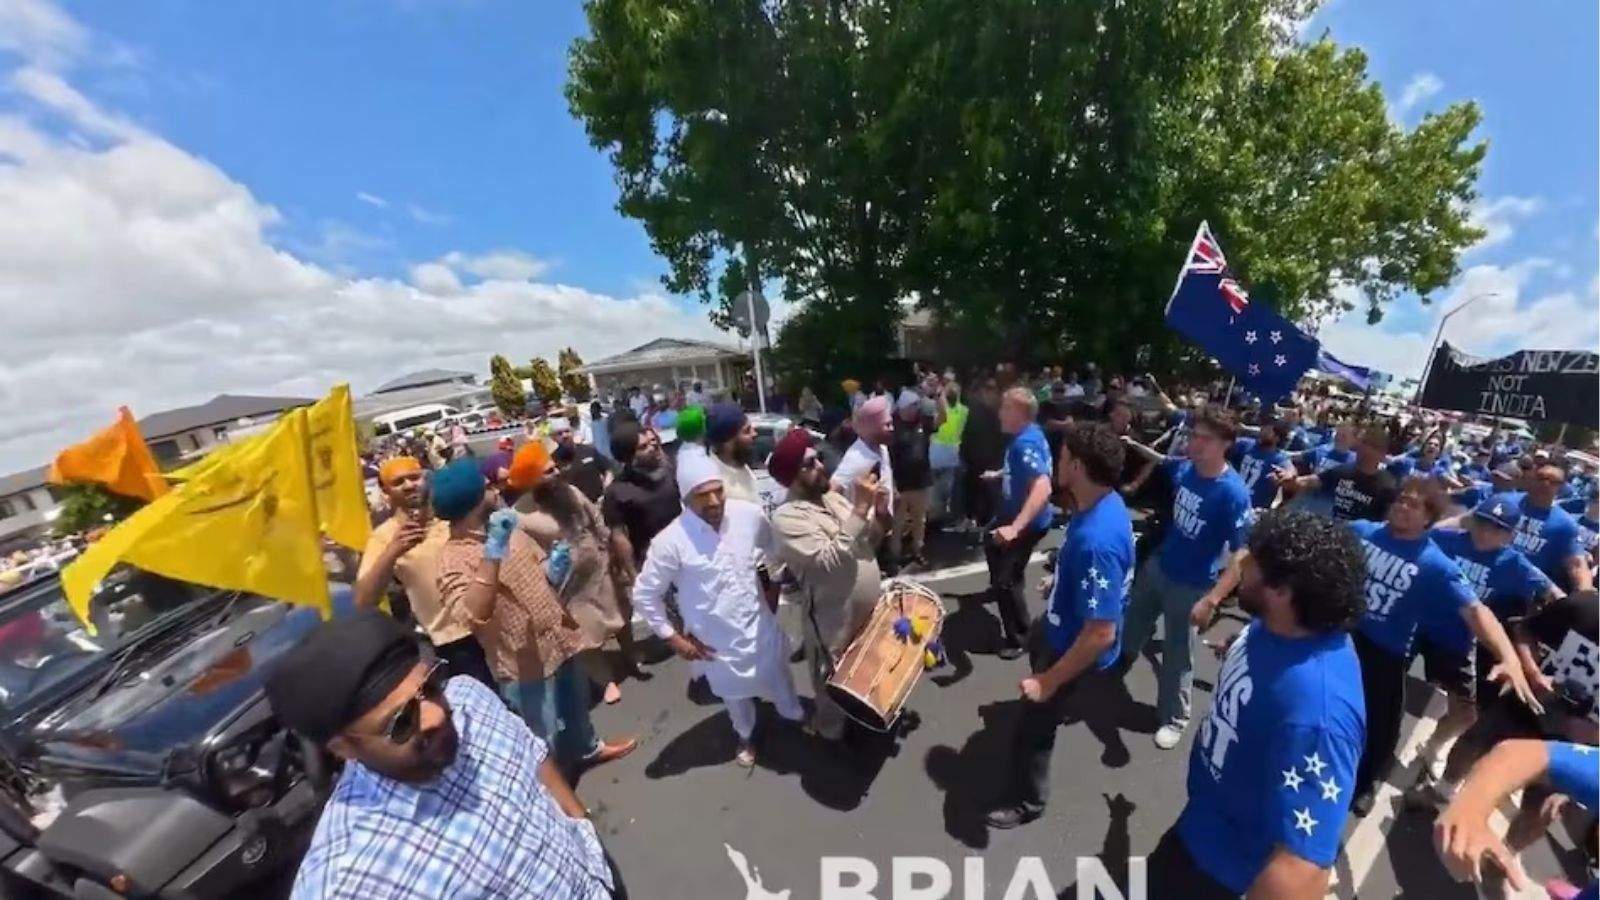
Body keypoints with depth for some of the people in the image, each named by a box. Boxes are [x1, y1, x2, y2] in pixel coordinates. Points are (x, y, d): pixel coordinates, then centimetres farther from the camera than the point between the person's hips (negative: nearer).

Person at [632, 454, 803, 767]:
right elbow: (644, 595, -13)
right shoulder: (670, 541, -25)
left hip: (761, 623, 3)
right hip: (716, 640, -2)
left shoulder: (749, 514, -17)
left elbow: (775, 547, 5)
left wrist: (773, 585, 4)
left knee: (779, 677, 28)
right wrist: (673, 638, -9)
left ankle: (795, 715, 62)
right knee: (735, 694, 25)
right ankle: (746, 736, 58)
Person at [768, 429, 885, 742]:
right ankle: (834, 733, 47)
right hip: (834, 623, -7)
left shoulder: (833, 497, 2)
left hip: (869, 610, 7)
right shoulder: (786, 517, -22)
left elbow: (871, 542, 6)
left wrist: (879, 511, -13)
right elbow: (830, 560, -32)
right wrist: (860, 509, -33)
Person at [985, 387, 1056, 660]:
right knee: (991, 545, 33)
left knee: (1007, 579, -7)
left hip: (1028, 522, -11)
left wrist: (1015, 528, -50)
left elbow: (1043, 487, -43)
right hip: (1013, 512, 11)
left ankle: (1018, 638, 14)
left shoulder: (1026, 442, -31)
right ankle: (998, 587, 61)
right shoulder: (1023, 435, 1)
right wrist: (999, 473, 31)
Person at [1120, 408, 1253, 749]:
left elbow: (1241, 555, -27)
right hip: (1157, 565, 6)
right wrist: (1135, 446, 11)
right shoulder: (1184, 468, -11)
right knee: (1133, 621, 27)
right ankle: (1116, 664, 56)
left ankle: (1173, 718, 37)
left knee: (1176, 655, 13)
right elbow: (1164, 461, 17)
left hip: (1191, 586, -5)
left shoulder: (1233, 493, -28)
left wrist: (1212, 599, -33)